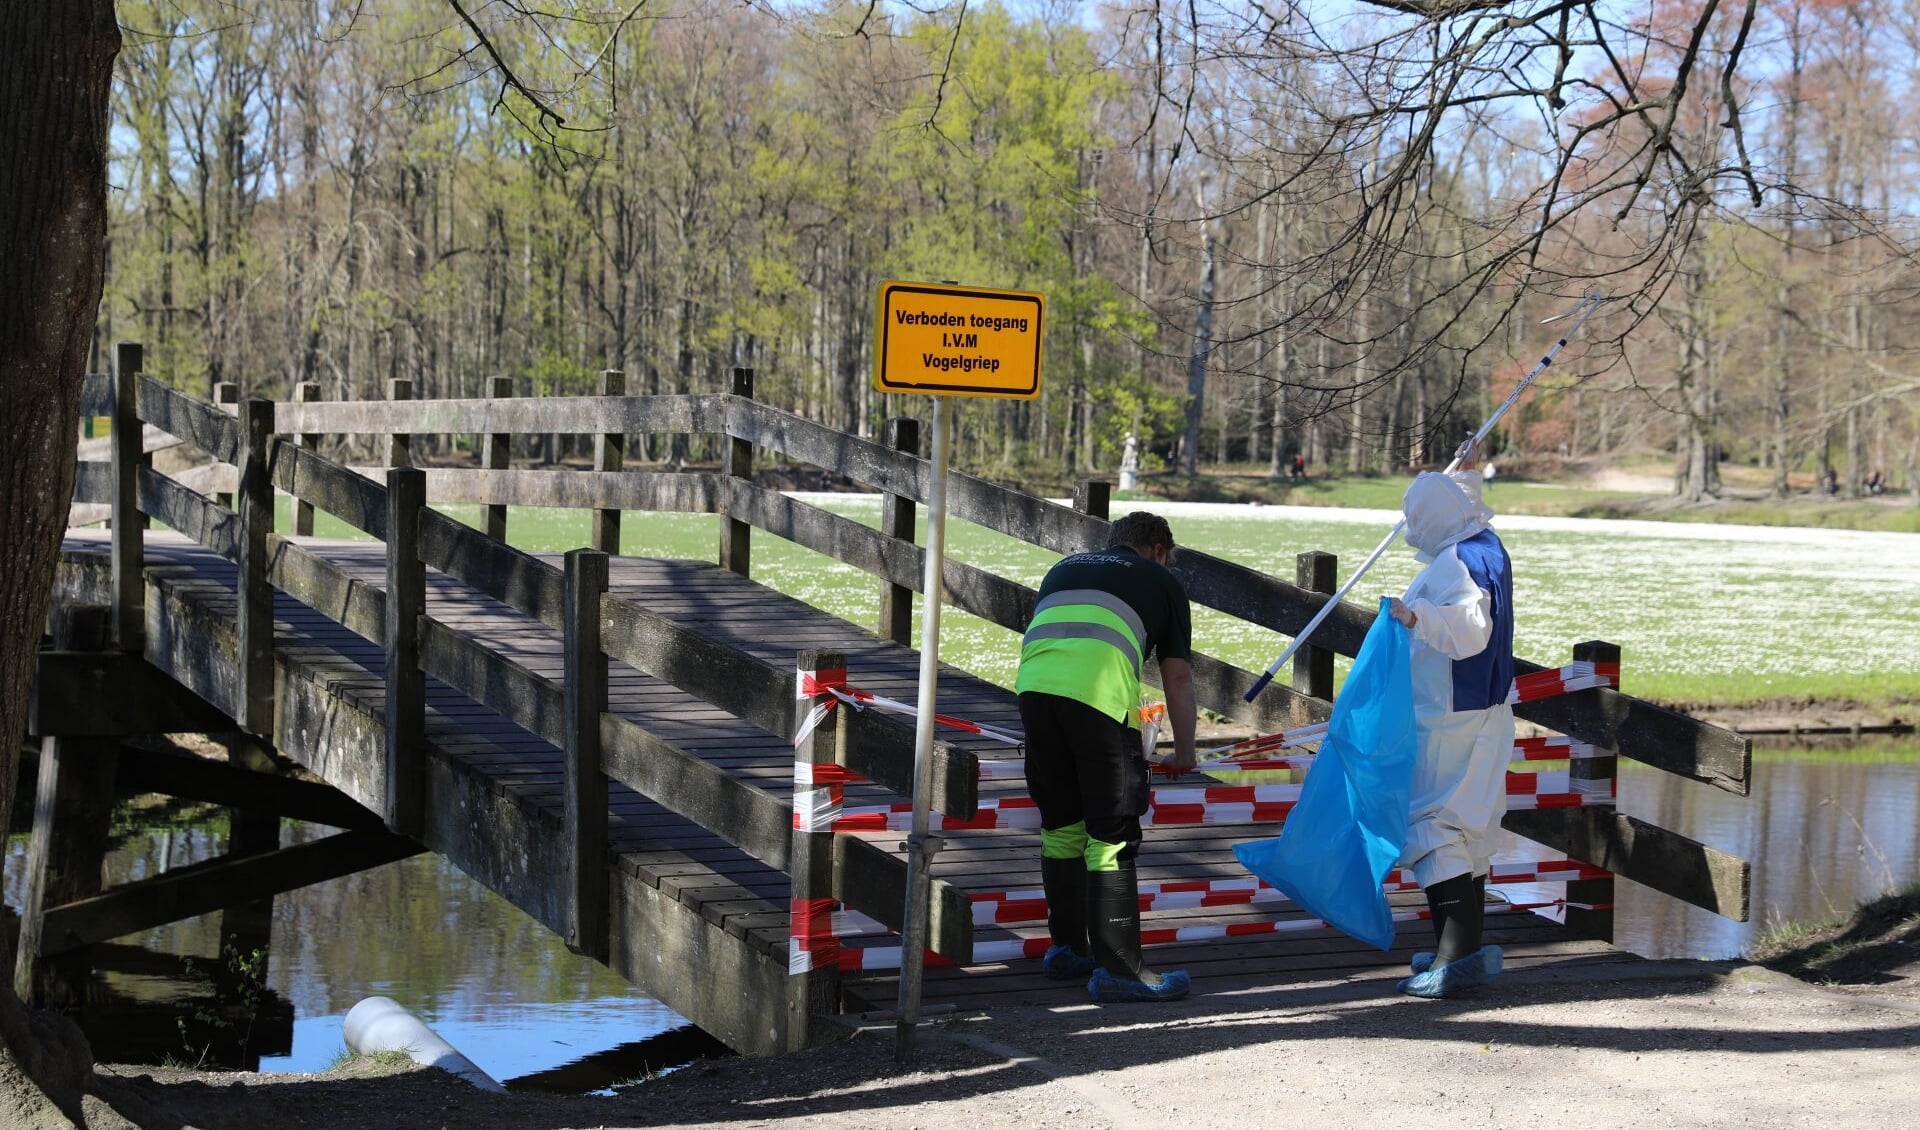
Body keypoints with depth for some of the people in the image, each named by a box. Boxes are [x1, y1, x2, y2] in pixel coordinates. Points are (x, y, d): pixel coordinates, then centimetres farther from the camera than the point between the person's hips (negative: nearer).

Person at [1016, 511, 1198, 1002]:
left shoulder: (1064, 568, 36)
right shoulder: (1161, 581, 24)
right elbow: (1177, 675, 22)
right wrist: (1184, 751, 34)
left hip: (1034, 683, 4)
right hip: (1100, 688, -4)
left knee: (1061, 826, 18)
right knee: (1113, 836, 2)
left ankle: (1067, 949, 29)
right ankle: (1118, 970, 2)